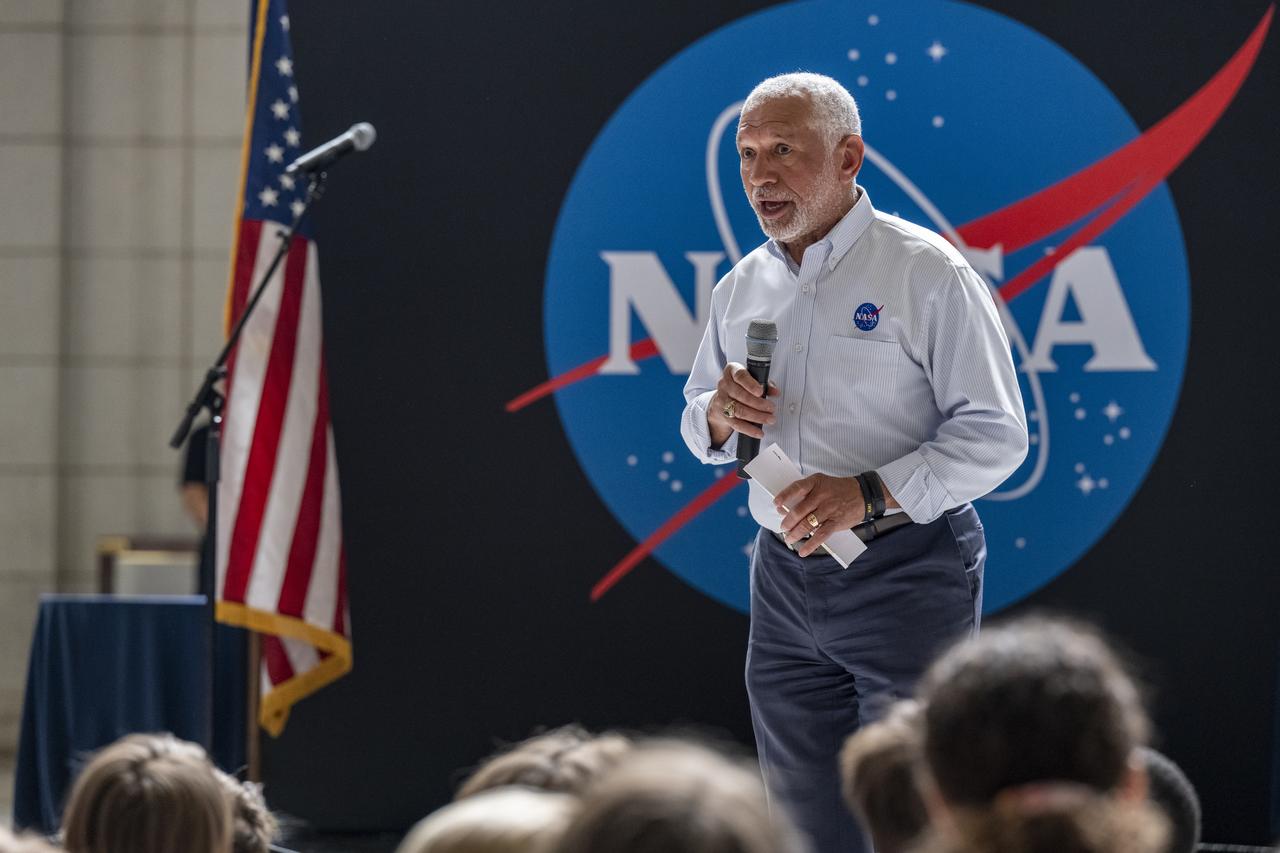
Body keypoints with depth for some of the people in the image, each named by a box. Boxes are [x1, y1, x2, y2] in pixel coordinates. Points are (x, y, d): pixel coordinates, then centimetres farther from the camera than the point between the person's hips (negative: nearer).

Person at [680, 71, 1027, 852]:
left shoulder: (926, 272, -9)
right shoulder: (741, 288, 11)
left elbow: (996, 434, -13)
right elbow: (698, 429, 21)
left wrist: (870, 492, -25)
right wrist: (720, 417, -4)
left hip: (906, 574, -6)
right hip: (785, 579, 6)